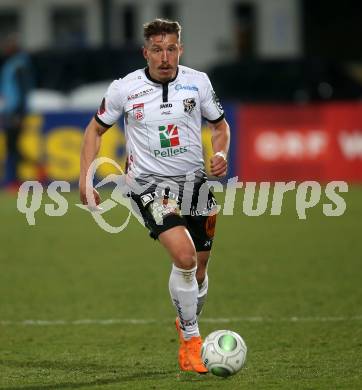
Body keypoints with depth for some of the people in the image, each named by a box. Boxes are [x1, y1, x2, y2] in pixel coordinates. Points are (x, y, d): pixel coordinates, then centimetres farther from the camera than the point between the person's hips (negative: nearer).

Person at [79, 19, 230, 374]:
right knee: (184, 256, -25)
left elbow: (219, 125, 14)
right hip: (149, 184, -3)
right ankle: (190, 340, -10)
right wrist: (85, 178, -2)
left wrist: (221, 153, -6)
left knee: (197, 271, 9)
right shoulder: (124, 89, -7)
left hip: (194, 181, 3)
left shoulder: (198, 82, -2)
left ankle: (187, 325, 40)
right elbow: (95, 129, 7)